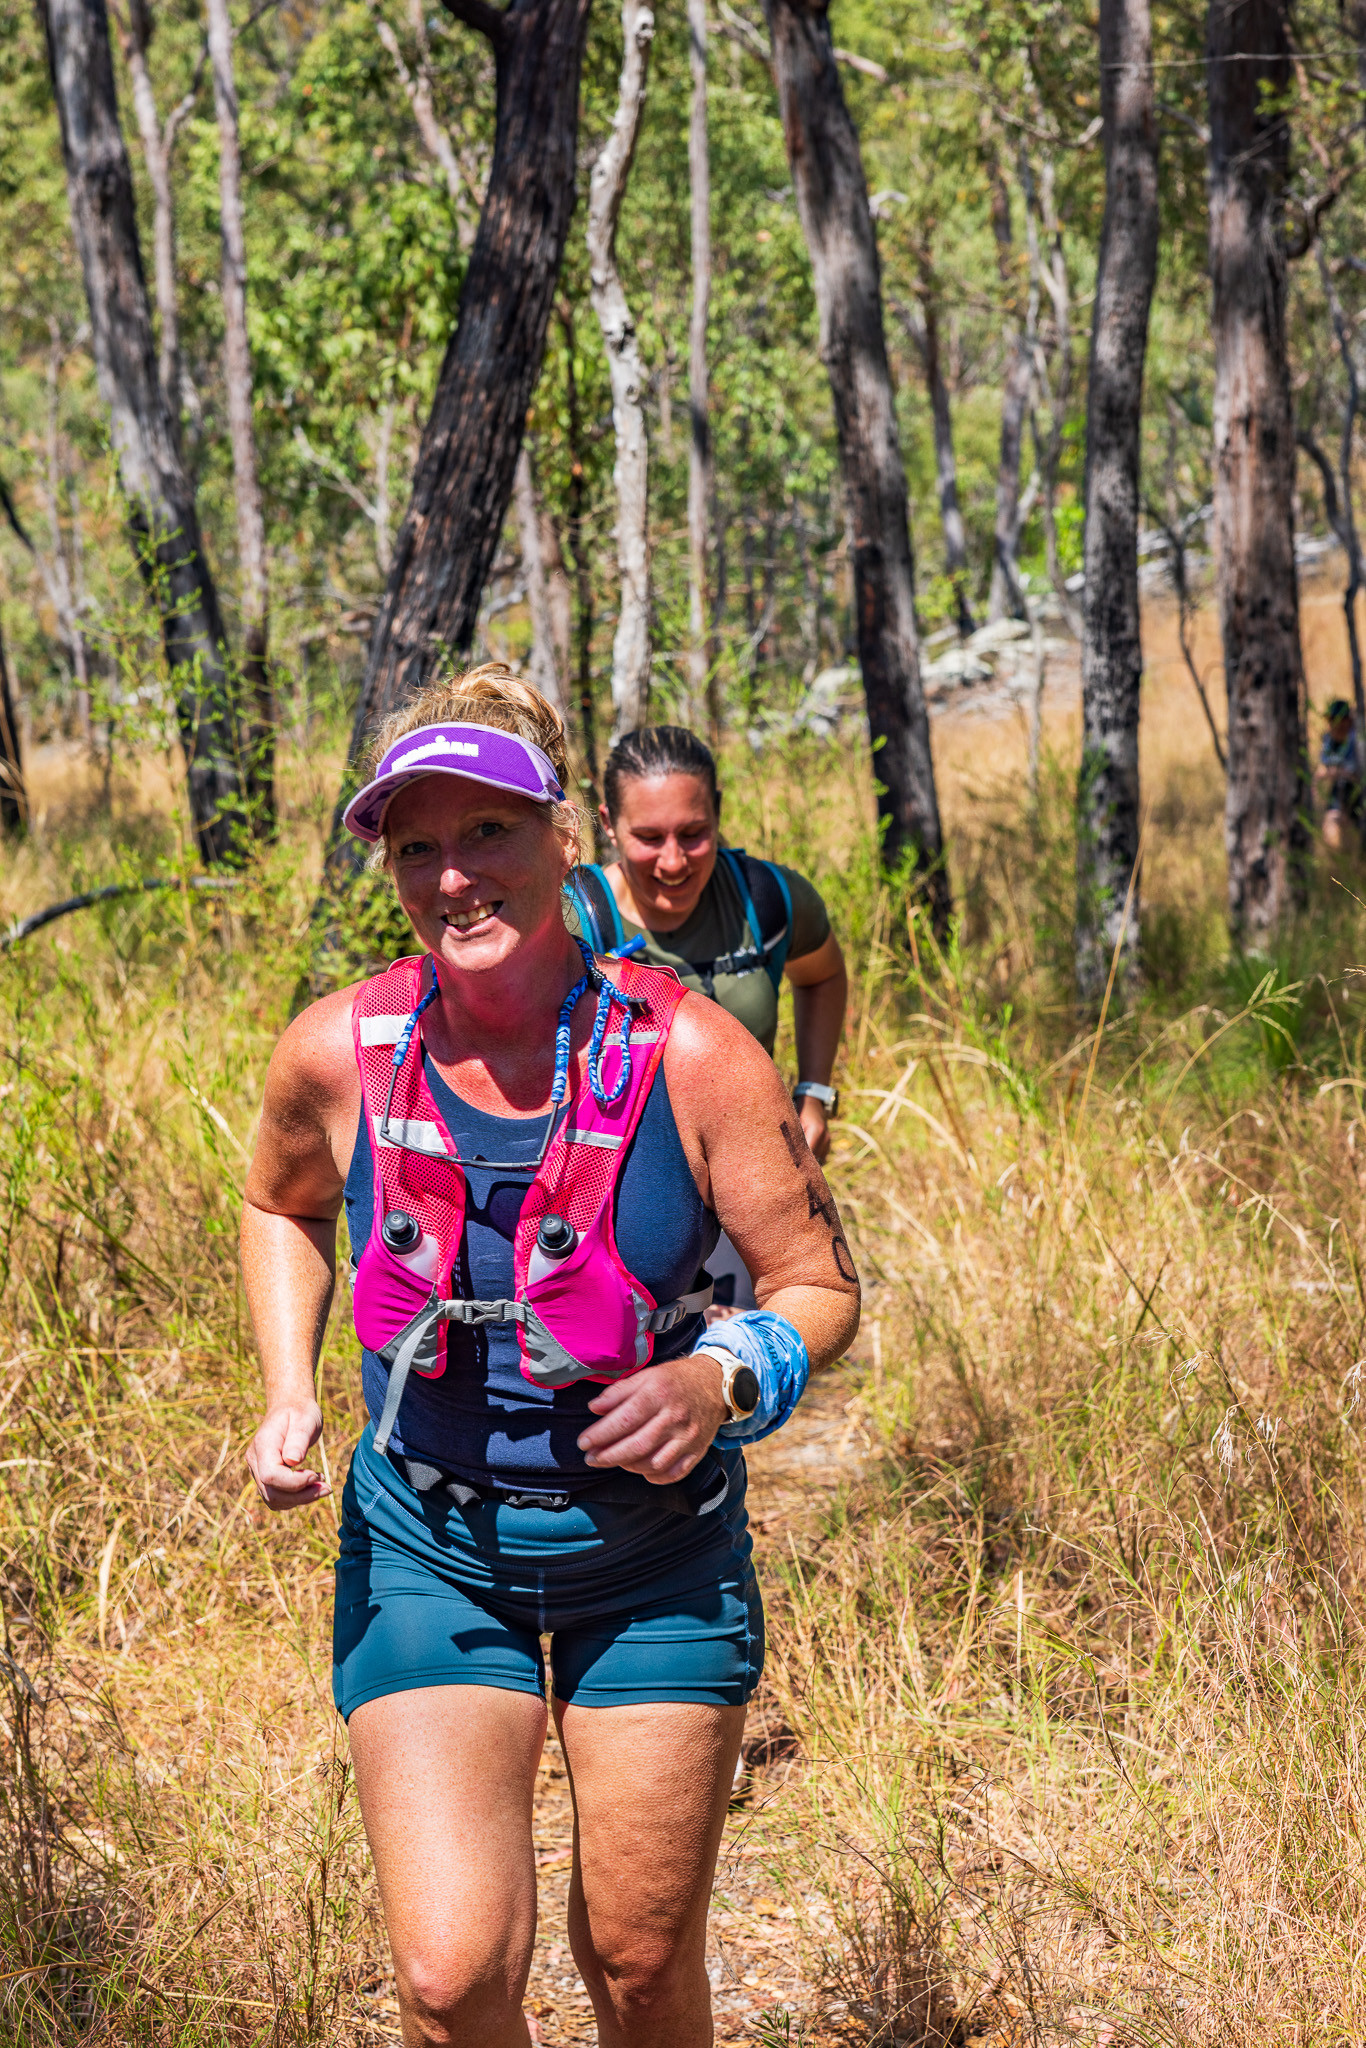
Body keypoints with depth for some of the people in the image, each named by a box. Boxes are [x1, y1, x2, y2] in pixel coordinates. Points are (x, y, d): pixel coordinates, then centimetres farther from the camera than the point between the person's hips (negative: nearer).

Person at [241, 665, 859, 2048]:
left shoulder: (690, 1056, -17)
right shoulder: (340, 1053, -12)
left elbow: (819, 1284, -6)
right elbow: (282, 1205, 12)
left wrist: (723, 1378, -26)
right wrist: (289, 1395, -3)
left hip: (655, 1546, 0)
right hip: (426, 1544, 1)